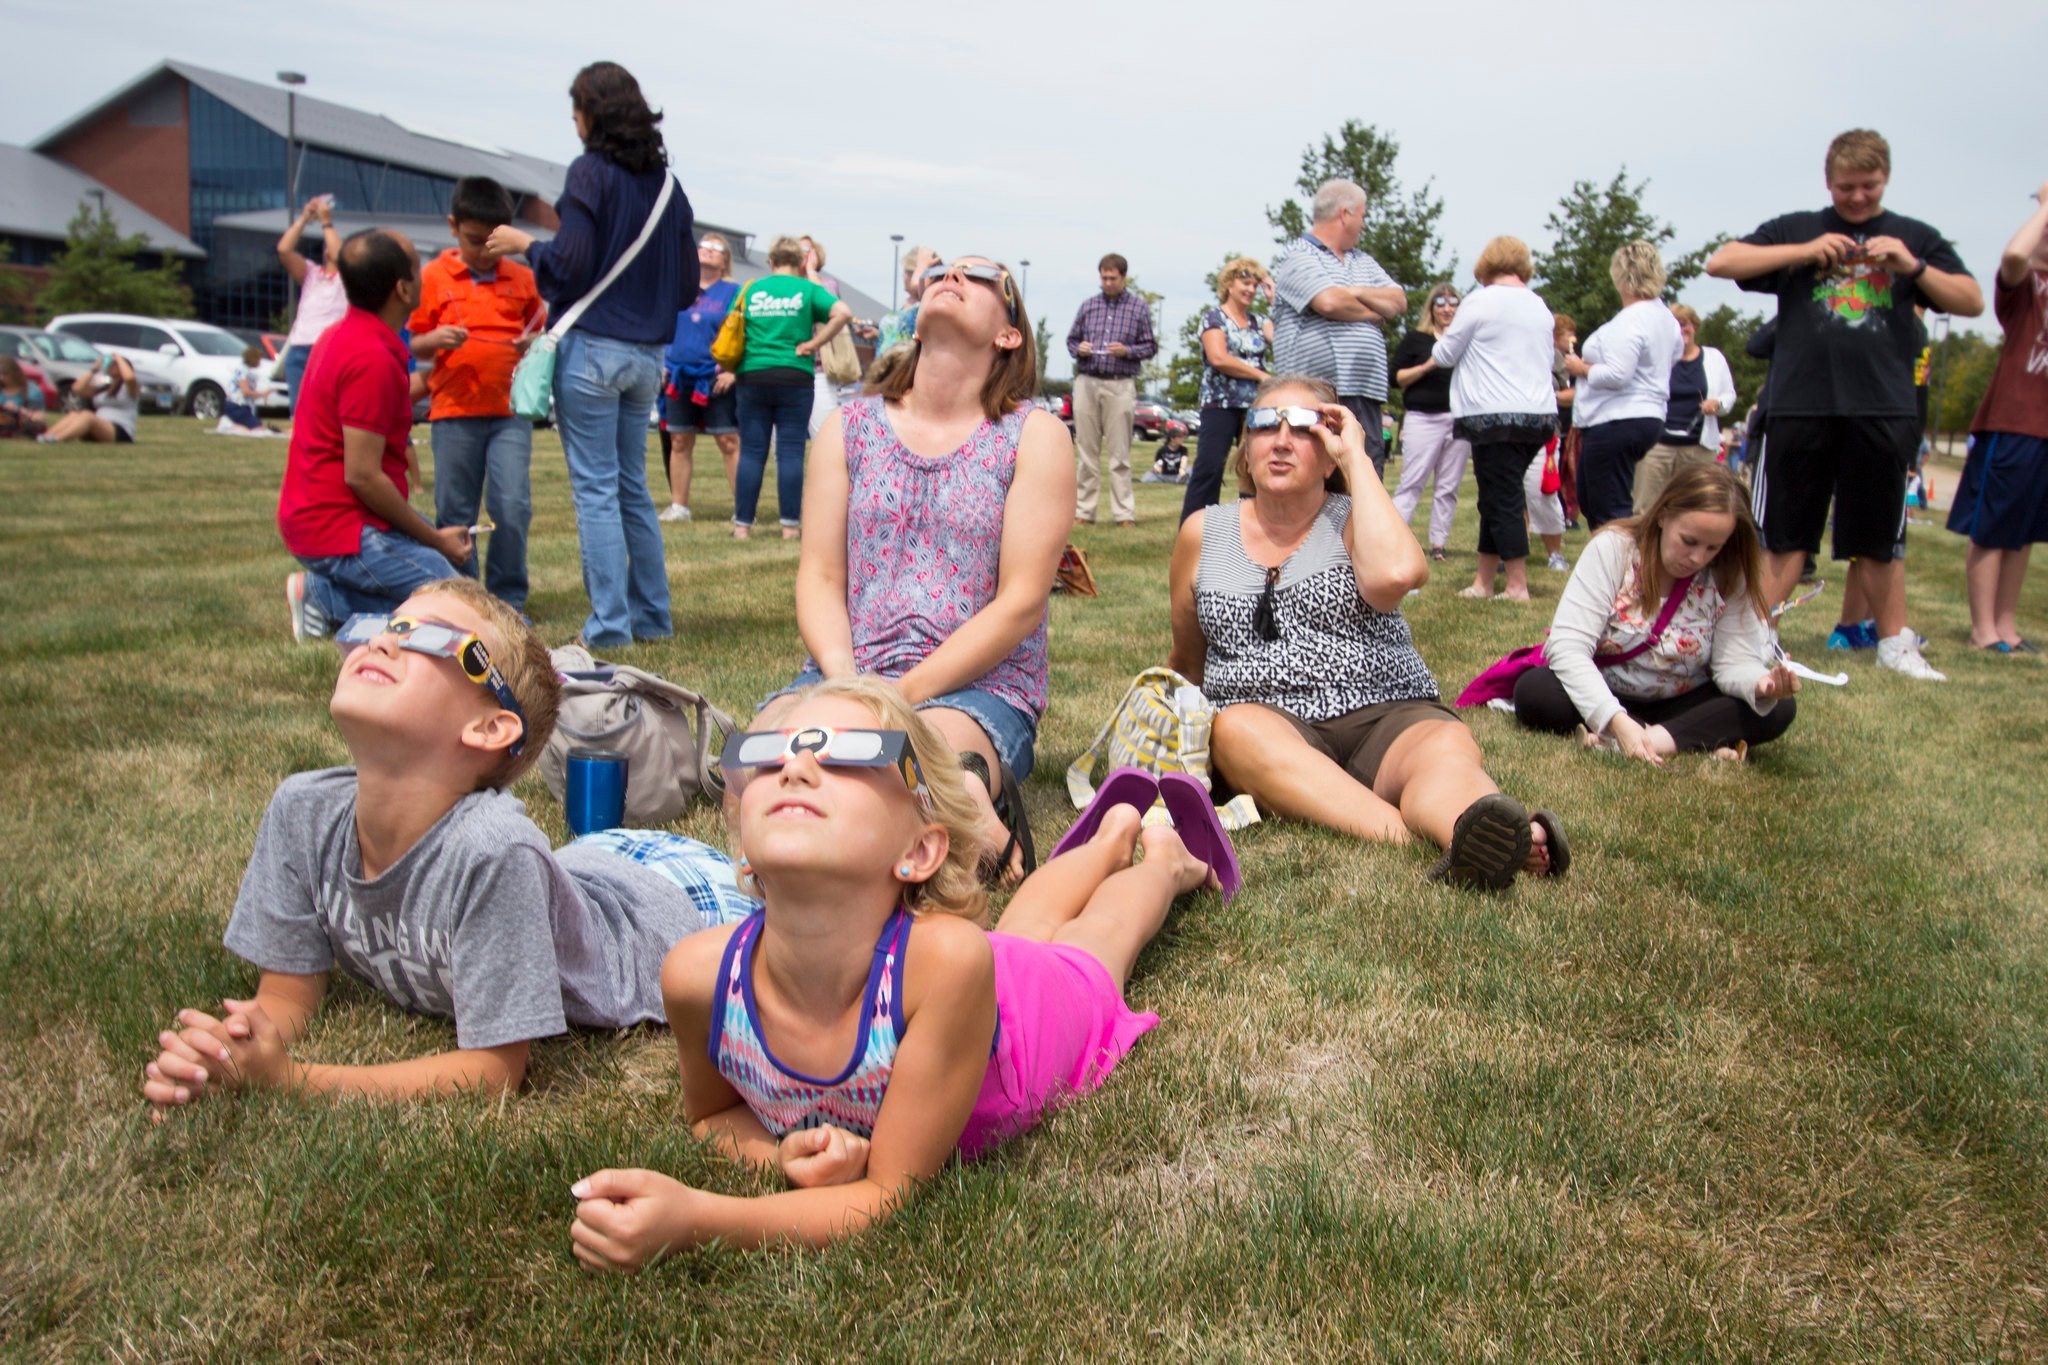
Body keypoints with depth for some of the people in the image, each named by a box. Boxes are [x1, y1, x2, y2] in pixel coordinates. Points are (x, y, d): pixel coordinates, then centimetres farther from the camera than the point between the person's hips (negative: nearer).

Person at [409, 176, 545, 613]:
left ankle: (508, 599, 5)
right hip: (454, 412, 0)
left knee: (513, 507, -8)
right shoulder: (433, 277, 4)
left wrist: (534, 343, -6)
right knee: (454, 513, 6)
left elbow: (538, 329, 17)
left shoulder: (521, 278, 9)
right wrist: (436, 340, -15)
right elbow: (416, 345, 6)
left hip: (510, 411, 0)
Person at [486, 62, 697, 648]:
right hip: (645, 353, 6)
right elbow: (688, 286, 13)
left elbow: (569, 268, -13)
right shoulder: (666, 182, 11)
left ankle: (610, 624, -1)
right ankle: (652, 616, 18)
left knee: (595, 489, -2)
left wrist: (525, 244, 5)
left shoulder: (591, 171, -8)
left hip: (591, 347, -6)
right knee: (633, 487, 14)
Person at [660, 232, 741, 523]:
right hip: (679, 378, 4)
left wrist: (732, 371, -14)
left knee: (729, 443, -6)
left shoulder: (732, 292, 2)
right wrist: (662, 365, 8)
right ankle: (678, 506, 15)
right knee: (679, 442, 7)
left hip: (716, 381, -4)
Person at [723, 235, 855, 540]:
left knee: (751, 452, 4)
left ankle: (742, 524, 4)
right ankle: (791, 525, 0)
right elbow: (843, 312, -12)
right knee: (790, 451, 0)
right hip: (795, 376, -2)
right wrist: (814, 344, -6)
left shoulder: (750, 290, 8)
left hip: (752, 375, 2)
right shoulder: (808, 289, 2)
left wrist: (734, 368, 17)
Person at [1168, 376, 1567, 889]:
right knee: (1235, 728, -34)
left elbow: (1395, 573, -17)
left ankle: (1474, 833, -67)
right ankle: (1415, 840, -53)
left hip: (1386, 717, 0)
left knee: (1447, 747, -32)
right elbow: (1189, 662, 26)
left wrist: (1356, 457, -7)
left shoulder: (1354, 522, 9)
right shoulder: (1203, 533, 14)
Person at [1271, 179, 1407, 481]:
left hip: (1366, 397, 7)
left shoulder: (1363, 262, 24)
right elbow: (1329, 302, -16)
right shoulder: (1298, 256, 0)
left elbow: (1399, 302, 14)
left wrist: (1356, 292, -3)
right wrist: (1375, 312, 3)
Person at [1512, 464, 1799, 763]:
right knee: (1533, 691, -32)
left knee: (1778, 709, -21)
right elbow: (1567, 647, -26)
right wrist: (1617, 721, -39)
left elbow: (1735, 662, -12)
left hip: (1683, 704, 2)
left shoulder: (1729, 578, -9)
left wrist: (1762, 684, -38)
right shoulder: (1612, 549, -18)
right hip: (1603, 698, -2)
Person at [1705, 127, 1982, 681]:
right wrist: (1805, 252, -8)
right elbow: (1720, 263, 0)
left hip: (1883, 411, 1)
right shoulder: (1797, 229, 11)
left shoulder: (1914, 237, 14)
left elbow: (1972, 302, 10)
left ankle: (1895, 641, 19)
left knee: (1878, 540, 9)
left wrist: (1913, 267, -6)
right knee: (1783, 535, 1)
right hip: (1800, 407, -1)